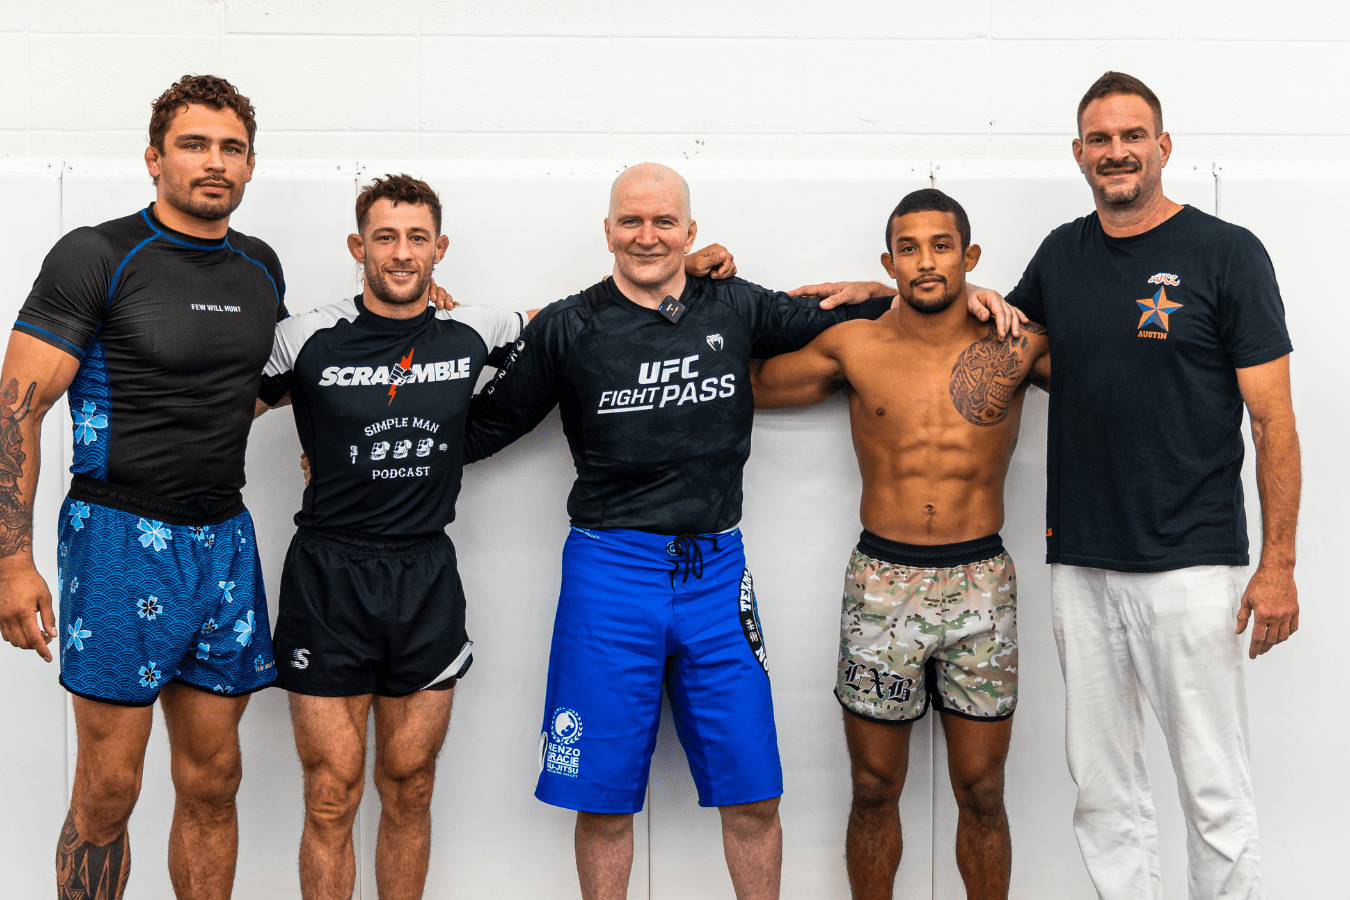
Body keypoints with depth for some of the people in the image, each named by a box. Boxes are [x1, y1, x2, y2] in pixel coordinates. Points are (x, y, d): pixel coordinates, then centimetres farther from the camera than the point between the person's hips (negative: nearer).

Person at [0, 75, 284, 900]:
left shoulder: (263, 268, 11)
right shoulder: (98, 258, -7)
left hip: (225, 542, 5)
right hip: (123, 538, -5)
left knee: (212, 784, 9)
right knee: (108, 792, 0)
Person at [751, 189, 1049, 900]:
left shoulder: (1018, 346, 1)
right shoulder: (853, 347, 2)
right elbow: (741, 384, 12)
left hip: (980, 582, 0)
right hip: (881, 583, 0)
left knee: (981, 794, 8)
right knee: (874, 790, 9)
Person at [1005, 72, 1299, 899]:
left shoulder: (1226, 253, -3)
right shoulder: (1061, 256, 10)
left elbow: (1273, 420, -5)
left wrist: (1279, 566, -10)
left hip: (1191, 566, -4)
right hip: (1080, 565, 5)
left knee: (1214, 791, 1)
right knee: (1104, 787, 10)